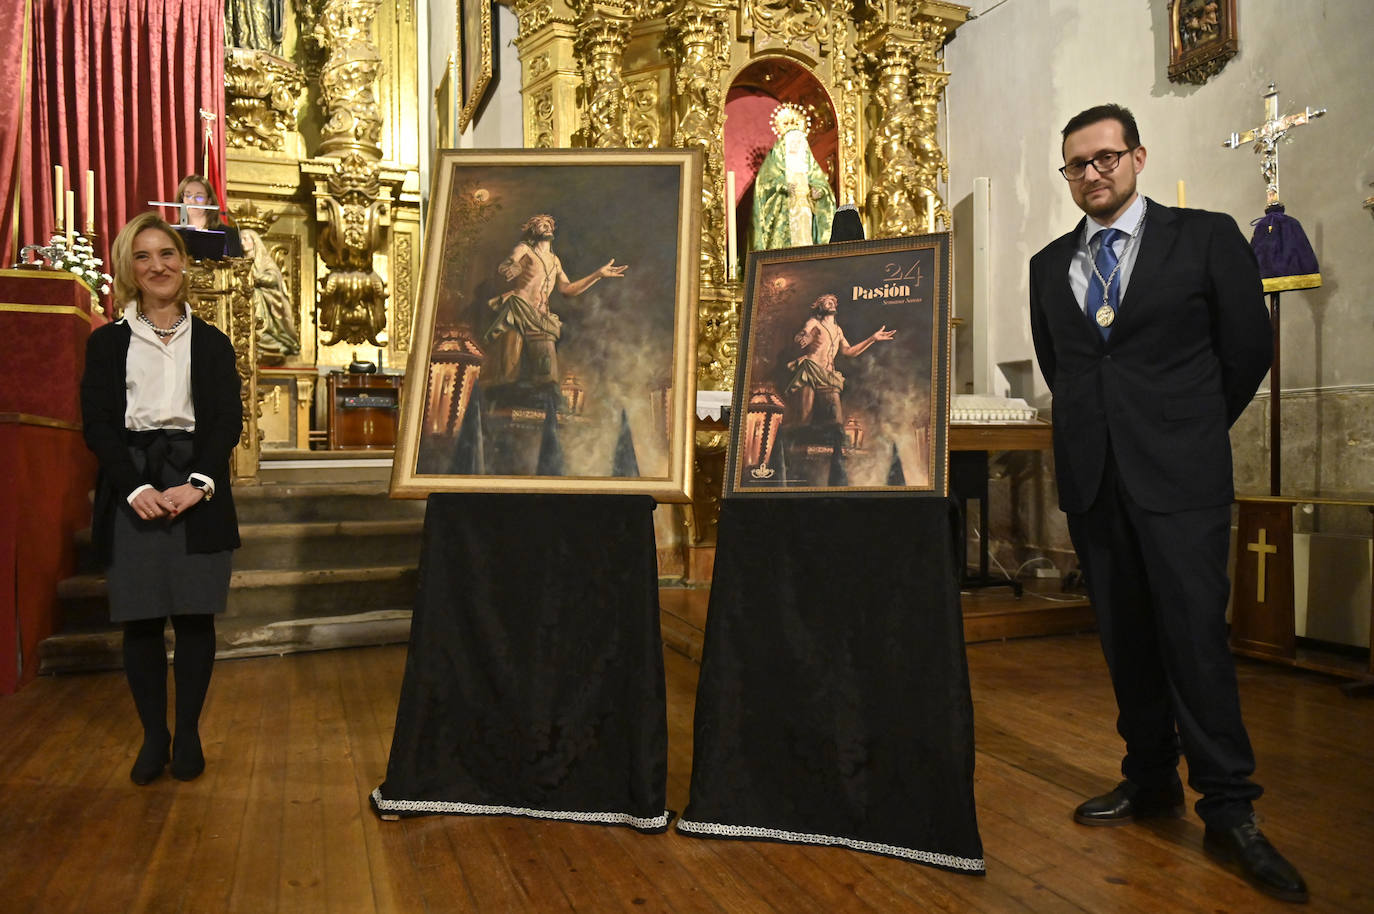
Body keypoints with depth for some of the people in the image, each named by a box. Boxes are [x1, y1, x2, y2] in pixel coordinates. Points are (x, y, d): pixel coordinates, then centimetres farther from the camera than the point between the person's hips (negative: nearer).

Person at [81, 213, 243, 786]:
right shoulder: (107, 342, 11)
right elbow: (97, 423, 2)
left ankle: (188, 734, 13)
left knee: (194, 616, 1)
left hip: (198, 489, 0)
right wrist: (136, 487, -13)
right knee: (140, 619, 2)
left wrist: (198, 483, -13)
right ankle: (153, 735, 14)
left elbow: (228, 421, 3)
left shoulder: (212, 343, 11)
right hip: (132, 490, 0)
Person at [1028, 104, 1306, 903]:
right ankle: (1151, 781, 23)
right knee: (1125, 639, 10)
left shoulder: (1205, 237, 1)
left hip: (1178, 476, -4)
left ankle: (1229, 812, 6)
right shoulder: (1050, 265, 11)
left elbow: (1249, 347, 4)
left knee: (1195, 635, -6)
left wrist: (1188, 432, 11)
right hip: (1093, 477, 4)